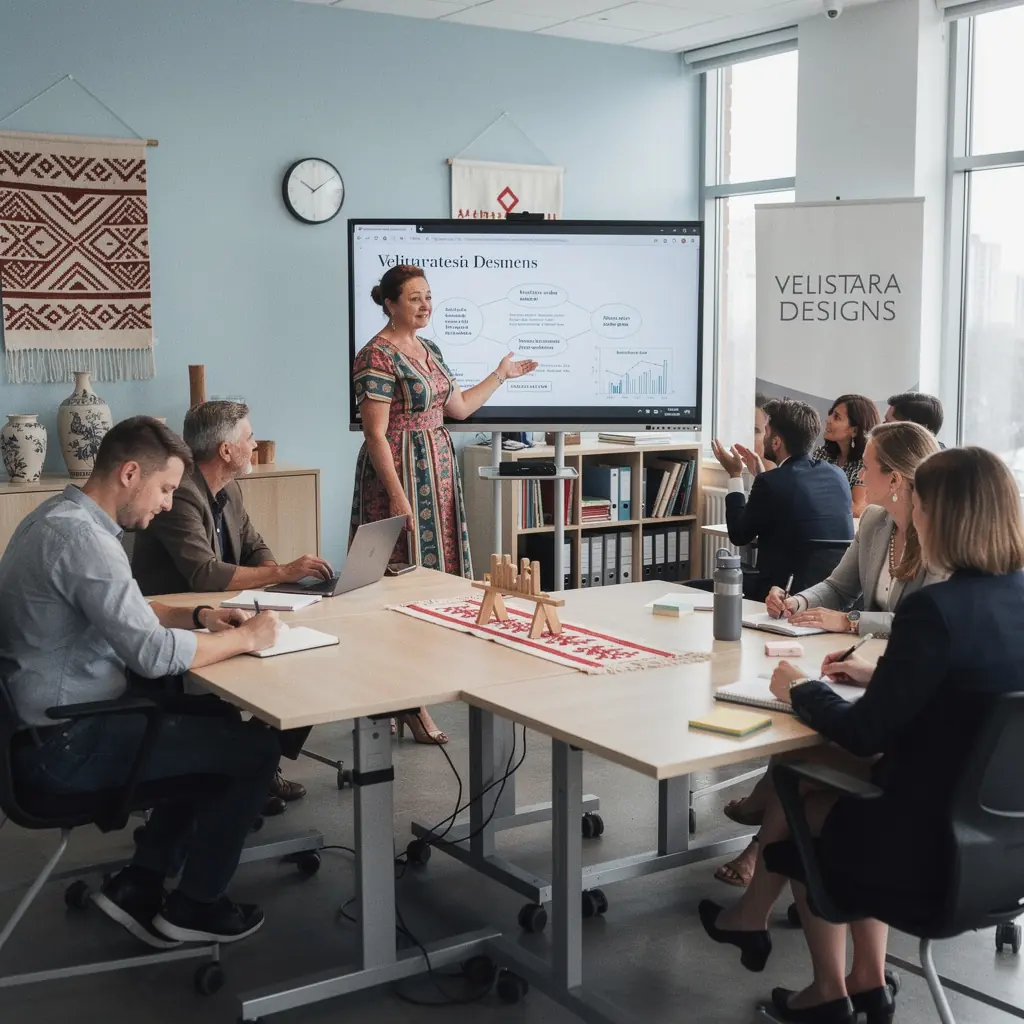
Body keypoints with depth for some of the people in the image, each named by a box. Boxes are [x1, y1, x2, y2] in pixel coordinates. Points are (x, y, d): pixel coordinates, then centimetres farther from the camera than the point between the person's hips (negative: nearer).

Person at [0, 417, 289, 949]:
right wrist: (246, 637, -13)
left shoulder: (58, 516, 8)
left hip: (53, 716, 10)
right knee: (257, 746, -3)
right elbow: (153, 655, -28)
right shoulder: (81, 538, -25)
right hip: (64, 745, -10)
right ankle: (194, 905, 14)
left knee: (220, 720, 19)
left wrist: (197, 616, 7)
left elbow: (124, 613, 20)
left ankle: (140, 883, 20)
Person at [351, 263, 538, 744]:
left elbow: (458, 407, 24)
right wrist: (398, 497, -22)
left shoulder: (427, 349, 14)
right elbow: (375, 435, -17)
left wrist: (501, 375, 25)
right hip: (400, 473, -9)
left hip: (437, 472, 9)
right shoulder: (377, 357, -13)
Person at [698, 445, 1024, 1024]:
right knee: (851, 780, 27)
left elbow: (864, 735, -17)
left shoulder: (934, 608, -24)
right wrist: (882, 675, 16)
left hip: (933, 846, -7)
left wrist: (800, 691, 0)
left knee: (797, 804, 19)